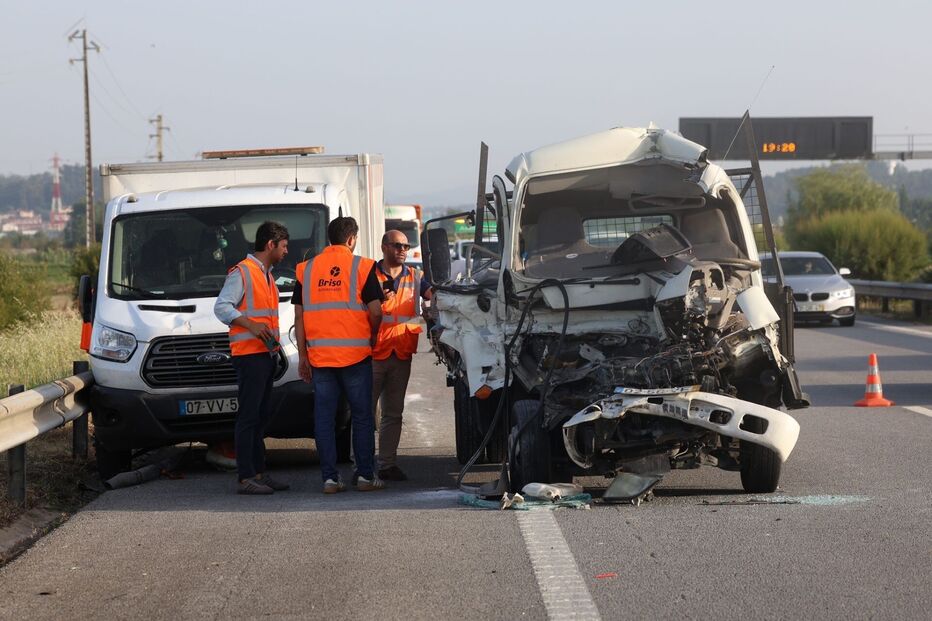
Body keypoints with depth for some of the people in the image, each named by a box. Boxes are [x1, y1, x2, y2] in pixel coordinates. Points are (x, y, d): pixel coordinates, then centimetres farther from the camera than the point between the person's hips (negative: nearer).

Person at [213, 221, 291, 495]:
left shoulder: (267, 275, 20)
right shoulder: (242, 272, -8)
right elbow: (222, 307, -16)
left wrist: (274, 339, 13)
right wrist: (251, 326, -25)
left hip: (266, 353, 10)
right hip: (248, 353, -10)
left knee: (261, 416, 13)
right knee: (248, 416, -10)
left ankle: (259, 473, 18)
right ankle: (246, 479, -10)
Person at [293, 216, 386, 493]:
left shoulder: (306, 269, 7)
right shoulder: (362, 267, -3)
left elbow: (299, 316, 6)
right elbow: (375, 312, -7)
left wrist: (302, 355, 10)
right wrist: (371, 339, 11)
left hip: (319, 355, 3)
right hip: (355, 354, -3)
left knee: (324, 416, 6)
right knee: (362, 415, 6)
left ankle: (329, 477, 4)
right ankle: (365, 475, 7)